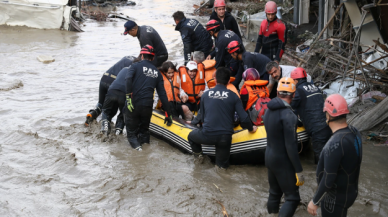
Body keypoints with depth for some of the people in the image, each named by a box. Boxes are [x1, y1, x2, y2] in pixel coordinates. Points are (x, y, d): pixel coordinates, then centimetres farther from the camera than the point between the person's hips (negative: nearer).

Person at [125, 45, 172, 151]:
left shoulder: (136, 66, 6)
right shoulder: (157, 72, 16)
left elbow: (128, 79, -16)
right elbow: (162, 95, 12)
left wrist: (128, 96, -16)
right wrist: (168, 114, 14)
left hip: (133, 104, -3)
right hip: (147, 106, 3)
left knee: (131, 131, 8)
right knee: (144, 129, 23)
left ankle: (135, 144, -17)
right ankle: (144, 142, -1)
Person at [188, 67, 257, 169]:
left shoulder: (206, 94, 6)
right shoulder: (233, 96, 0)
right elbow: (244, 117, -4)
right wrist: (251, 128, 15)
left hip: (207, 135, 0)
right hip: (225, 138, 0)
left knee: (191, 135, 32)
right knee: (222, 165, 20)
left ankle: (198, 154, 20)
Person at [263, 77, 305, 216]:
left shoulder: (269, 111, 3)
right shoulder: (288, 115, -22)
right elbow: (290, 146, -23)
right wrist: (299, 171, -19)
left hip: (269, 157, 8)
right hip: (283, 162, -8)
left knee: (274, 193, 20)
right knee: (292, 198, -1)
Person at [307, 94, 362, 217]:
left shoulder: (335, 144, -31)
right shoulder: (354, 132, -6)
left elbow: (328, 180, -27)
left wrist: (315, 202, -17)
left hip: (336, 198, -8)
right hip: (350, 191, 8)